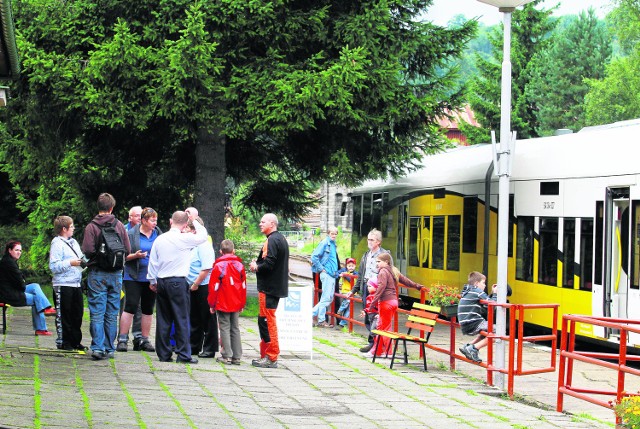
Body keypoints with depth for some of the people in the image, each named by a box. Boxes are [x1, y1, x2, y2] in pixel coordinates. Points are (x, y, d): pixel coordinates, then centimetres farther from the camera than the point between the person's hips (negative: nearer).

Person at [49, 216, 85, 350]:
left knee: (78, 313, 11)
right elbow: (54, 266, -18)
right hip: (63, 285, -8)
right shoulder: (57, 244, -9)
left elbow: (81, 259, 26)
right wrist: (70, 263, -19)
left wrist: (84, 262, 5)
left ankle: (75, 341, 19)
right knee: (63, 315, -1)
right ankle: (63, 342, 6)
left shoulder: (73, 242, 18)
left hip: (76, 283, 8)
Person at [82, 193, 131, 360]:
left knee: (97, 313, -2)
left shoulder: (91, 226, -8)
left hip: (97, 274, -3)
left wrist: (98, 255, 6)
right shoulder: (119, 225, 2)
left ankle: (97, 347, -10)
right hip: (116, 274, 3)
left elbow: (88, 250, -16)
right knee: (112, 314, 9)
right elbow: (128, 250, 1)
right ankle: (109, 349, 11)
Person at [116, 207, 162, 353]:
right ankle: (122, 339, -1)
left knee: (148, 308, 9)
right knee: (130, 306, -7)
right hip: (134, 277, -4)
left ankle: (144, 340, 18)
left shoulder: (159, 234, 7)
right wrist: (135, 256, -19)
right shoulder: (131, 234, -3)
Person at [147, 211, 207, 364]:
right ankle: (183, 355, 0)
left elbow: (153, 262, 10)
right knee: (181, 319, 0)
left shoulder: (159, 239, 4)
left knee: (163, 319, 9)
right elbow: (203, 235, 5)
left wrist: (152, 281, 20)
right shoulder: (185, 239, -10)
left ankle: (163, 354, 12)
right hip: (178, 282, -5)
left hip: (161, 282, 5)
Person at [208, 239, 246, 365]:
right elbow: (244, 286, 9)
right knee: (235, 328, 9)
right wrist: (242, 304, 18)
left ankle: (227, 356, -3)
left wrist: (212, 304, 1)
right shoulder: (239, 265, 3)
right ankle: (237, 356, 9)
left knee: (225, 328, 0)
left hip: (223, 305, -4)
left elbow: (213, 287, -8)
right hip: (236, 305, 4)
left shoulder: (219, 266, -9)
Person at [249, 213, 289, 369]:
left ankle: (271, 358, -6)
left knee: (267, 321, -7)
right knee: (264, 321, 15)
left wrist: (256, 267, -6)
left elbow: (269, 263, -24)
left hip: (269, 288, -10)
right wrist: (258, 264, 11)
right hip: (277, 286, 10)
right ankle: (265, 354, 20)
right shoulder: (281, 239, 18)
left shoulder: (272, 240, -15)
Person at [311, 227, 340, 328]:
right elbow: (314, 257, -15)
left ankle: (313, 313, 17)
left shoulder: (333, 244, 15)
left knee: (329, 298, 10)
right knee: (326, 298, -6)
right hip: (326, 273, -9)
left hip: (332, 274, 9)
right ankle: (321, 321, 0)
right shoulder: (324, 243, -10)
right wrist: (321, 269, -13)